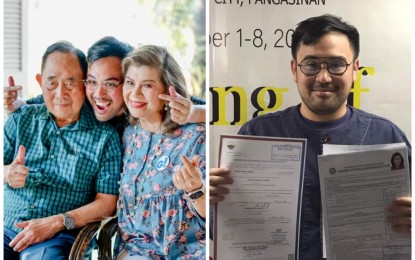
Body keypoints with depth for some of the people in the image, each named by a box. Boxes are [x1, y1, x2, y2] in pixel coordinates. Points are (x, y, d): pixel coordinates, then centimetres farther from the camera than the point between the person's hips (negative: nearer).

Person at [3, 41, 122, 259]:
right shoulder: (21, 119, 11)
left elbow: (107, 202, -3)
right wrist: (7, 174, -12)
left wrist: (57, 222, -15)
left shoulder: (105, 136, 0)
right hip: (7, 227, 4)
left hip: (60, 236, -3)